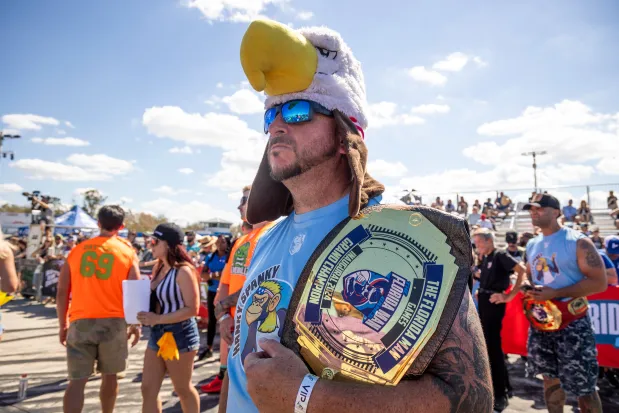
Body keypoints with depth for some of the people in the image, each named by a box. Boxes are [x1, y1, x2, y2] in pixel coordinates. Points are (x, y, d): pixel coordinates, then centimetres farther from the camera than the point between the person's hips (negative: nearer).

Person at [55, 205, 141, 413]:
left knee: (77, 380, 4)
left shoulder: (77, 250, 5)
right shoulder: (128, 252, 0)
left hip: (80, 322, 1)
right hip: (113, 322, -1)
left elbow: (62, 292, 5)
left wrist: (63, 324, 14)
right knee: (110, 376, 16)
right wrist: (136, 324, 8)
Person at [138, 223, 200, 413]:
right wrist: (147, 316, -3)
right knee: (148, 389, 10)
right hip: (157, 333, 8)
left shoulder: (183, 271, -18)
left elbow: (192, 309, -21)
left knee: (183, 389, 10)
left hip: (180, 334, -8)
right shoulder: (158, 268, 6)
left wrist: (157, 319, -23)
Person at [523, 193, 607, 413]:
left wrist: (555, 293, -22)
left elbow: (599, 282, -16)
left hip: (572, 323, -6)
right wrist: (529, 292, -1)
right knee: (550, 378, 17)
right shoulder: (532, 245, 9)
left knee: (583, 388, 2)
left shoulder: (577, 242, -11)